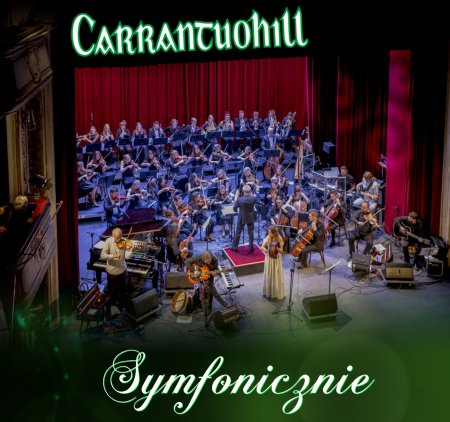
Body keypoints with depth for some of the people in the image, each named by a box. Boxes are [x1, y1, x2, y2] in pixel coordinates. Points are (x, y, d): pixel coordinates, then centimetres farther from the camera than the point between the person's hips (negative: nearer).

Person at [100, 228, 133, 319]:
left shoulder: (124, 242, -10)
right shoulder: (109, 241, -15)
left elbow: (127, 257, -18)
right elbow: (102, 255, -21)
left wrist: (129, 248, -35)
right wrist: (113, 256, -34)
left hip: (122, 270, 3)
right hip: (112, 271, -2)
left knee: (123, 291, 19)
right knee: (111, 292, 8)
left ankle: (122, 306, 42)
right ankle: (108, 312, 24)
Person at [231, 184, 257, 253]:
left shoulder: (240, 199, -24)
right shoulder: (253, 198, -19)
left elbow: (234, 208, -8)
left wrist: (236, 210, 14)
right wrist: (251, 194, 8)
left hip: (242, 218, -2)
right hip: (251, 218, 2)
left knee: (238, 232, 13)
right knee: (250, 232, 15)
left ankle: (234, 247, 23)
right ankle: (251, 247, 21)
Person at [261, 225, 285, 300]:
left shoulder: (279, 239, -14)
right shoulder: (267, 238, -11)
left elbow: (281, 251, -12)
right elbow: (262, 247, -22)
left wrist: (276, 247, -30)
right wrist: (264, 249, -44)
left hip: (277, 260, -1)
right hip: (269, 259, 1)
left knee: (277, 277, 7)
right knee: (268, 276, 11)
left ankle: (278, 293, 21)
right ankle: (268, 292, 27)